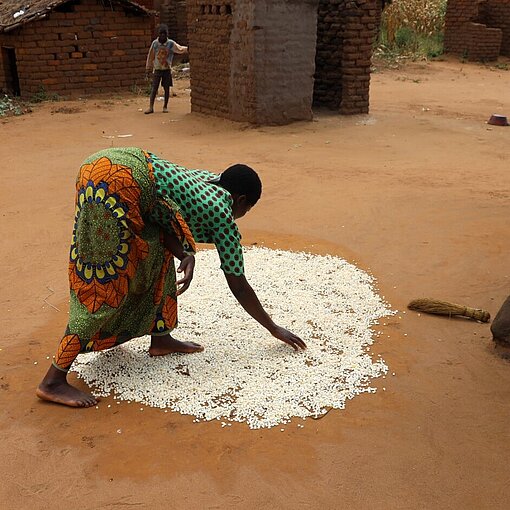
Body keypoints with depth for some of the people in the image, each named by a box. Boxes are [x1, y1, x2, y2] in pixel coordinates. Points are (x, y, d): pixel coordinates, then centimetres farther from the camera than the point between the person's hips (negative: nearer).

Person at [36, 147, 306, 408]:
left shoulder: (206, 180, 25)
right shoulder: (223, 218, 6)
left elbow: (160, 213, 16)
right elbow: (239, 287, 13)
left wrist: (184, 254, 1)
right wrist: (275, 329, 25)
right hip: (120, 179, -9)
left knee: (156, 251, 20)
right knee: (107, 286, -3)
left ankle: (160, 338, 30)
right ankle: (53, 381, 1)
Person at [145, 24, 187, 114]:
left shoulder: (171, 44, -5)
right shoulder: (155, 43, -2)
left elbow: (180, 49, -6)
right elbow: (150, 56, 6)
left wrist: (187, 48, -27)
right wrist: (148, 68, 9)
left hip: (167, 70, 0)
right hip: (157, 69, 0)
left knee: (166, 89, 4)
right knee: (154, 88, -2)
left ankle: (165, 106, 17)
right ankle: (151, 107, 0)